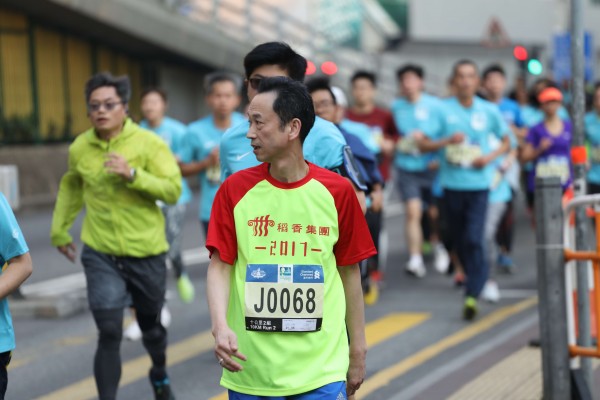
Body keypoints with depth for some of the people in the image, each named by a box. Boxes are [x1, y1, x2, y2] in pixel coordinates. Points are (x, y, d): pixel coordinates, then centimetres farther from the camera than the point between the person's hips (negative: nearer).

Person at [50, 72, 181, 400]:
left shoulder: (149, 143, -11)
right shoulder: (79, 148, -1)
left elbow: (173, 190, -17)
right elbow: (70, 186, 19)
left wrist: (132, 174, -29)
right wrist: (60, 230, 21)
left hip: (146, 253, 0)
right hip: (100, 254, 0)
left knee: (151, 325, 19)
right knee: (109, 333, -11)